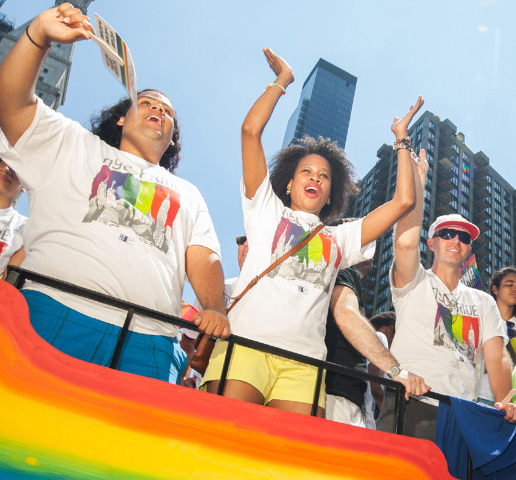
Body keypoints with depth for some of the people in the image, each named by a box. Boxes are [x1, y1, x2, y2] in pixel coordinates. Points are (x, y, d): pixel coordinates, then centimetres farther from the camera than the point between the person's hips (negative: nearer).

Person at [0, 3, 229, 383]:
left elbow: (203, 258, 14)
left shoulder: (188, 195, 28)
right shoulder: (74, 146, 25)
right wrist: (40, 35, -1)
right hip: (55, 313, -1)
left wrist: (216, 309, -5)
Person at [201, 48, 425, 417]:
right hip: (246, 344, -2)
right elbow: (251, 130, 15)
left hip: (303, 362, 3)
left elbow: (403, 201, 22)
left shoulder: (340, 238, 27)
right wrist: (281, 81, 26)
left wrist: (402, 139, 33)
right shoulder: (267, 213, 21)